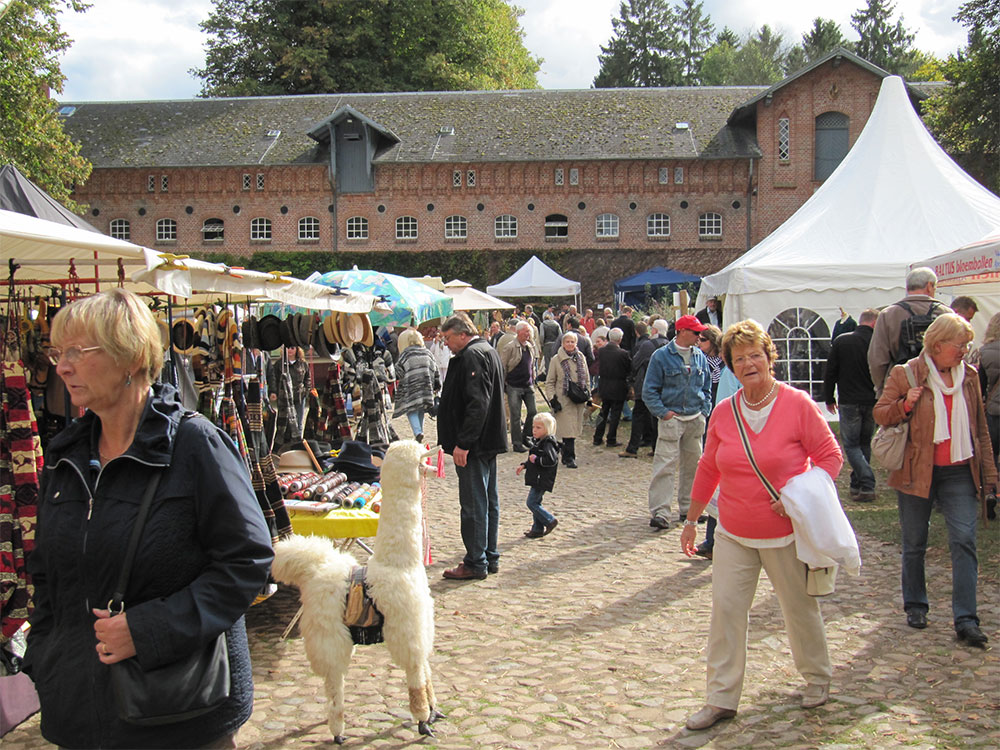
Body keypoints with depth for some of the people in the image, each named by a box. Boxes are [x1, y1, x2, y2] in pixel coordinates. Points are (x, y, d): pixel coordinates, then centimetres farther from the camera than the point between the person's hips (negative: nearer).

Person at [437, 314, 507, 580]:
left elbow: (477, 404, -25)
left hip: (472, 446, -11)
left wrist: (463, 443, -25)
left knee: (473, 503, -4)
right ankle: (490, 557, 24)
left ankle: (475, 563, 2)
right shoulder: (488, 351, 16)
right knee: (489, 501, 15)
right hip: (489, 440, 11)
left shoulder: (472, 356, -17)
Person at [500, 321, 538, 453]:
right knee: (515, 416, -1)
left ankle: (525, 436, 23)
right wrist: (503, 384, -7)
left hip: (528, 386, 6)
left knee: (533, 412, 4)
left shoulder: (529, 347, 10)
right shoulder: (510, 347, -11)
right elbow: (502, 367, -9)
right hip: (514, 387, -6)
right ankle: (517, 443, 9)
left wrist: (533, 380, 19)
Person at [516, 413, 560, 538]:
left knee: (531, 503, -8)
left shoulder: (548, 444, -18)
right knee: (535, 503, 14)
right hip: (537, 479, 10)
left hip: (542, 480, -10)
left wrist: (536, 459, -22)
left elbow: (552, 460, -28)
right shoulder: (538, 442, 13)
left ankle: (550, 520, 2)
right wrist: (524, 465, 21)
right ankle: (537, 529, 21)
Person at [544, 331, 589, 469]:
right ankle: (569, 458, -6)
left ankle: (566, 456, 19)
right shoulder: (556, 359, -1)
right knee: (568, 429, -10)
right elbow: (549, 382, 2)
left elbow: (586, 379, 20)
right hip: (563, 399, -4)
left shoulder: (581, 358, 10)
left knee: (574, 429, 6)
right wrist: (553, 399, -6)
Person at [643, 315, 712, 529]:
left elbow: (707, 387, 19)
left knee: (692, 464, 12)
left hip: (695, 420, 5)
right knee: (665, 465, -10)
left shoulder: (700, 357, 9)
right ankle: (660, 512, -10)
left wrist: (705, 411, 7)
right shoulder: (661, 356, -5)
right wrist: (663, 412, -12)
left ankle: (688, 507, 25)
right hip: (671, 419, -5)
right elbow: (649, 390, -4)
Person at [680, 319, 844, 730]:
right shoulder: (723, 412, 0)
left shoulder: (797, 404, -11)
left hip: (785, 532, -3)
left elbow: (830, 456, -6)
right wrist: (691, 519, 13)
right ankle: (721, 698, 10)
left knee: (800, 607, 13)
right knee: (726, 609, 0)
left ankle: (817, 677, 38)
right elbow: (708, 468, 10)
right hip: (733, 533, 3)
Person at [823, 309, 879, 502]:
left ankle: (868, 485, -13)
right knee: (865, 444, 16)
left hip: (849, 403, -2)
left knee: (851, 444, 3)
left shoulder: (841, 341, -3)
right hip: (872, 403, 2)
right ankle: (857, 485, 22)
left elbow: (830, 372, 1)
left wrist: (829, 399, 11)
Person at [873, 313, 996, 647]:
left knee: (964, 540, -8)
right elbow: (880, 413, -1)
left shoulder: (969, 375, 7)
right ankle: (915, 605, 27)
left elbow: (980, 427, 13)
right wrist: (904, 405, -21)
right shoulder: (905, 374, -5)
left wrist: (988, 472, 12)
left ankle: (965, 619, -5)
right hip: (917, 472, -2)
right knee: (914, 543, 9)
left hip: (959, 472, 2)